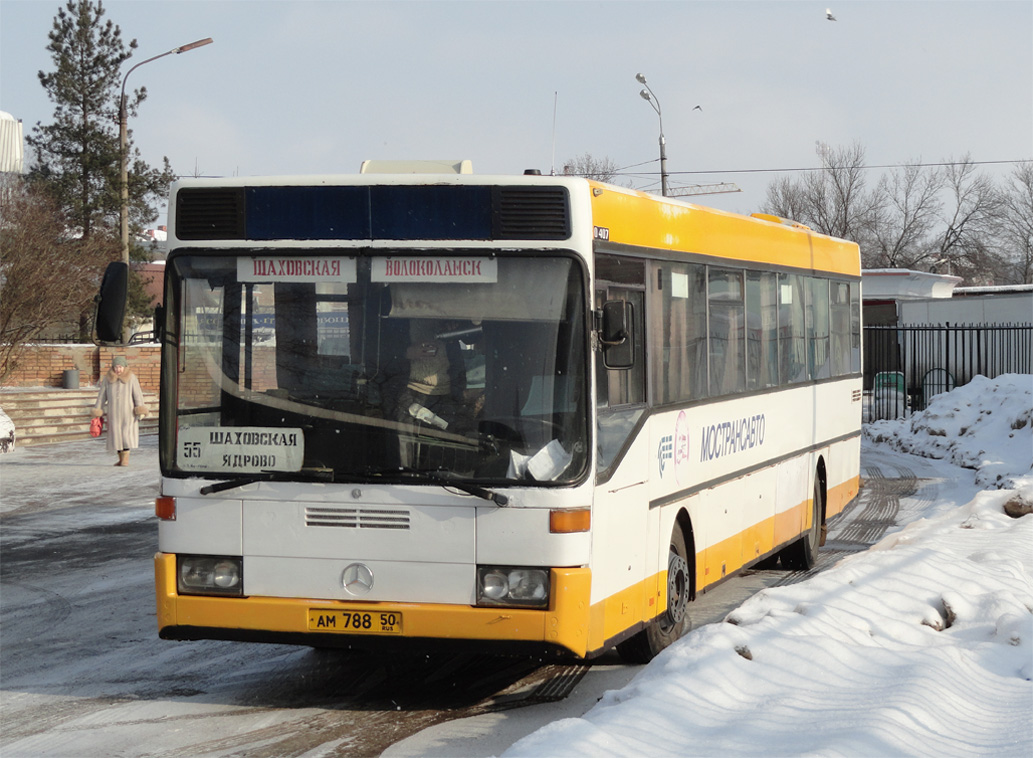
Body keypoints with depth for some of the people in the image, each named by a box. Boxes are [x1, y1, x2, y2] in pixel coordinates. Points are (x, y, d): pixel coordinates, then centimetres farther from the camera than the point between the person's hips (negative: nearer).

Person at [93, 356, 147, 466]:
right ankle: (121, 459, 9)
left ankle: (126, 458, -8)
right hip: (114, 412, 3)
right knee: (116, 434, 2)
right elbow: (102, 395, 9)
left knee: (127, 433, -10)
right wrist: (97, 410, 5)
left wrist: (140, 409, -10)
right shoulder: (107, 379, 6)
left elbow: (137, 394, -2)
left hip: (128, 410, -2)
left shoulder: (131, 378, 0)